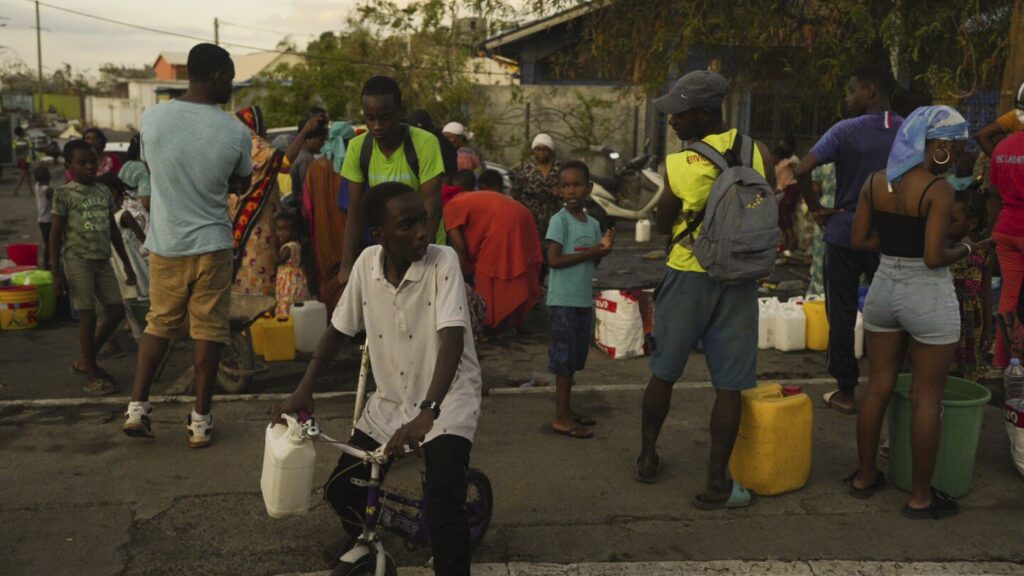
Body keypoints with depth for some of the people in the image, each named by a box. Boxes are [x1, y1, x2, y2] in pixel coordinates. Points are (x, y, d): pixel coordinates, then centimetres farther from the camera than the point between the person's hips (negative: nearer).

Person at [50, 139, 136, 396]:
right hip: (78, 260, -6)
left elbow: (113, 229, 17)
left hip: (103, 260, 6)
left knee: (116, 312, 4)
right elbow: (56, 233, -6)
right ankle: (92, 374, 8)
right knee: (88, 316, -3)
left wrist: (126, 264, 18)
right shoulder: (64, 194, -6)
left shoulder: (104, 191, 11)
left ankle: (85, 360, 22)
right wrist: (56, 272, -11)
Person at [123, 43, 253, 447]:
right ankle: (200, 419, 13)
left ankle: (137, 406, 15)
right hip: (211, 244, -2)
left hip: (164, 243, 3)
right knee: (208, 330, 7)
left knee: (159, 323, 18)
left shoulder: (152, 117, -6)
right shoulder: (236, 133, -12)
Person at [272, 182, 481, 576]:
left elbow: (452, 340, -30)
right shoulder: (368, 262, -8)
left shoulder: (443, 261, -21)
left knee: (444, 506, -23)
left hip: (446, 399, -5)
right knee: (341, 491, 8)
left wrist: (426, 413, -42)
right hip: (390, 400, 5)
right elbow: (339, 329, 5)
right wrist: (304, 390, -4)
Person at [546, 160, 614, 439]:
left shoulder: (593, 223, 11)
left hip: (584, 300, 7)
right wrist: (590, 252, -18)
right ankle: (561, 418, 2)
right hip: (563, 300, -7)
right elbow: (554, 260, -16)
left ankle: (567, 409, 26)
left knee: (575, 358, 14)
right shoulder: (559, 220, -10)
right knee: (564, 358, -4)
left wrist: (604, 248, -5)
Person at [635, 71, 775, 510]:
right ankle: (716, 484, 10)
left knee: (664, 373, 15)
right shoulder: (759, 153, -3)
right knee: (729, 385, 5)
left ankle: (647, 458, 30)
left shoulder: (678, 164, -12)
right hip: (740, 280, 2)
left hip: (688, 275, -1)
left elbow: (662, 226, 1)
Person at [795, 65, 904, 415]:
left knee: (842, 314, 7)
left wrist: (815, 208, -6)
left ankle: (846, 392, 12)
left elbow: (802, 170, -18)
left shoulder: (845, 130, -10)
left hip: (844, 233, -3)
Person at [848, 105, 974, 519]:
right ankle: (920, 497, 16)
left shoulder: (875, 183, 1)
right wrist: (964, 249, -2)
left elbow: (859, 240, 4)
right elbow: (935, 258, -21)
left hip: (884, 288, 6)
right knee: (926, 400, 5)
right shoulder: (939, 190, -17)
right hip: (928, 297, -6)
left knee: (878, 388, 16)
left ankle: (865, 476, 28)